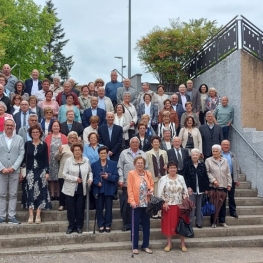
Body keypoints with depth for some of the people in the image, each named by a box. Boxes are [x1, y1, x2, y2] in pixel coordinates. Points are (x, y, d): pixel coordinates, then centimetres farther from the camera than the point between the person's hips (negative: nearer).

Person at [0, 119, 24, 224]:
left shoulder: (19, 139, 6)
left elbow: (21, 154, 0)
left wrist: (13, 167, -10)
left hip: (14, 171, 0)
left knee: (13, 194, 4)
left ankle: (12, 216, 9)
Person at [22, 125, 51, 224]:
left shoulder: (44, 145, 1)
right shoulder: (27, 144, 4)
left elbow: (46, 159, 0)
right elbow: (24, 158, 6)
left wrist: (47, 172, -5)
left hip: (41, 171, -1)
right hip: (30, 171, 1)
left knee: (40, 192, 0)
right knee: (30, 192, -2)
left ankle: (38, 215, 5)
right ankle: (31, 215, 2)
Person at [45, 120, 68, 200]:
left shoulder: (64, 137, 2)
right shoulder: (47, 138, 4)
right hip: (51, 161, 1)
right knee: (51, 178, 5)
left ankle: (58, 194, 12)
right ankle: (52, 195, 14)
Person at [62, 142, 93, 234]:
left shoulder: (86, 160, 1)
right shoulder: (69, 160, -6)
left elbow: (90, 172, 11)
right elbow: (64, 174, -8)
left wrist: (90, 178, -9)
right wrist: (75, 179, -17)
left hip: (82, 189, 1)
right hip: (70, 189, -1)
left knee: (80, 209, 7)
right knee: (71, 209, 5)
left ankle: (79, 226, 20)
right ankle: (71, 226, 19)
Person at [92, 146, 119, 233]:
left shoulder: (113, 164, 6)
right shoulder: (94, 164, 8)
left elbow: (116, 176, -1)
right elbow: (92, 177, 2)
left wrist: (108, 177, -17)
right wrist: (97, 182, -15)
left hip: (109, 190, 0)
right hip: (98, 190, 1)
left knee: (108, 208, 4)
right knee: (99, 208, 5)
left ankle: (108, 225, 14)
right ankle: (101, 225, 15)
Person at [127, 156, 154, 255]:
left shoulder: (148, 174, 8)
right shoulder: (131, 173, -6)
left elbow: (152, 185, 19)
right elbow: (130, 189, -10)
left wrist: (151, 190, -4)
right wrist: (132, 201, -18)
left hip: (146, 203, 5)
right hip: (136, 203, -5)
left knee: (146, 224, 11)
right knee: (135, 225, 2)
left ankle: (145, 245, 22)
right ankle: (135, 246, 12)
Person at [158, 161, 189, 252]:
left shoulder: (181, 178, 6)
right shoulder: (163, 179, -3)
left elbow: (185, 191, 7)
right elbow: (160, 193, -6)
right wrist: (164, 203, -14)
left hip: (180, 205, 2)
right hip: (168, 205, -2)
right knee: (169, 224, 4)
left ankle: (182, 243, 17)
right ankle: (169, 243, 18)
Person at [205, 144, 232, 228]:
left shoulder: (225, 161, 12)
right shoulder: (208, 160, 1)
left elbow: (228, 174, 12)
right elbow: (207, 172, -6)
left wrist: (229, 184, 8)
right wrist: (213, 180, -15)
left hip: (223, 186, 3)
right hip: (213, 186, -3)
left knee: (223, 204, 8)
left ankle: (222, 221, 19)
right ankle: (213, 221, 11)